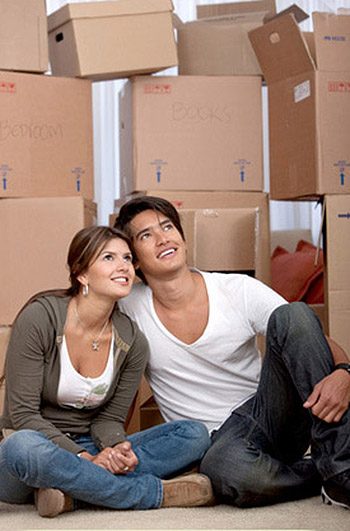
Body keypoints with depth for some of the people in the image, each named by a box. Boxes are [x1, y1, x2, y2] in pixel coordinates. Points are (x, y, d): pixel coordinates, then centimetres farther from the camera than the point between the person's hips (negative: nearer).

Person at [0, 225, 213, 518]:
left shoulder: (132, 341, -1)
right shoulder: (40, 317, -14)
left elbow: (108, 418, 4)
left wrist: (117, 449, -20)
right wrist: (84, 458, -25)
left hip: (91, 453, 5)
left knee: (195, 434, -11)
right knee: (24, 446, -42)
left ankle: (73, 491, -28)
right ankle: (157, 492, -27)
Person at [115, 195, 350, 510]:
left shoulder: (239, 290, -4)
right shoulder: (129, 309, -3)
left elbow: (321, 342, -4)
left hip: (275, 416, 2)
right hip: (217, 441, -1)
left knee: (292, 315, -24)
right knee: (224, 469, -41)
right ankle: (324, 476, -9)